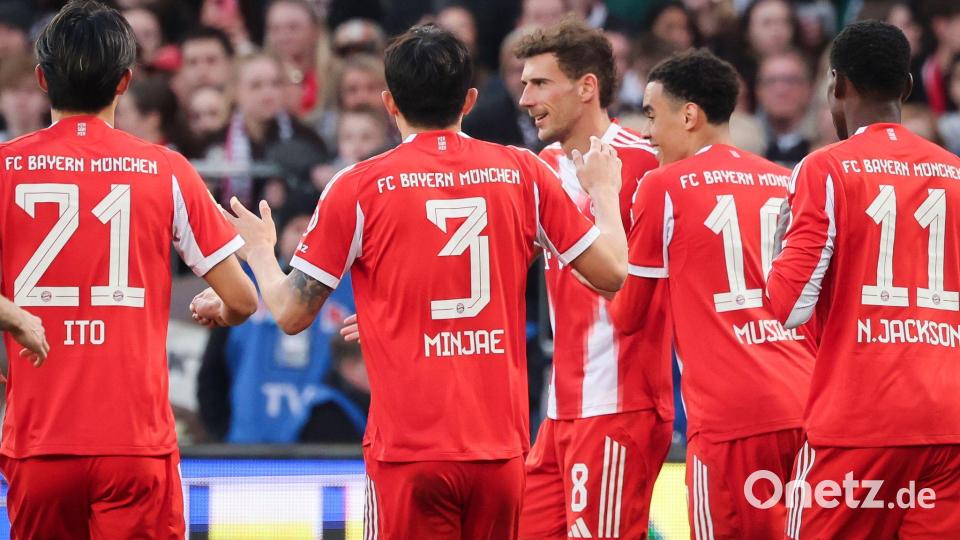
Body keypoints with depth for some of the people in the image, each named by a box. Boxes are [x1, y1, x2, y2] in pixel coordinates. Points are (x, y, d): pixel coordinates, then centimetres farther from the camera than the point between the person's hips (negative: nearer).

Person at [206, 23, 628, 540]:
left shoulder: (358, 187, -4)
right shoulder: (522, 172, 3)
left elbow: (291, 313, 1)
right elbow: (611, 271, 9)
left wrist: (259, 251, 22)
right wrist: (604, 191, 28)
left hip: (409, 447, -3)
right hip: (501, 446, 3)